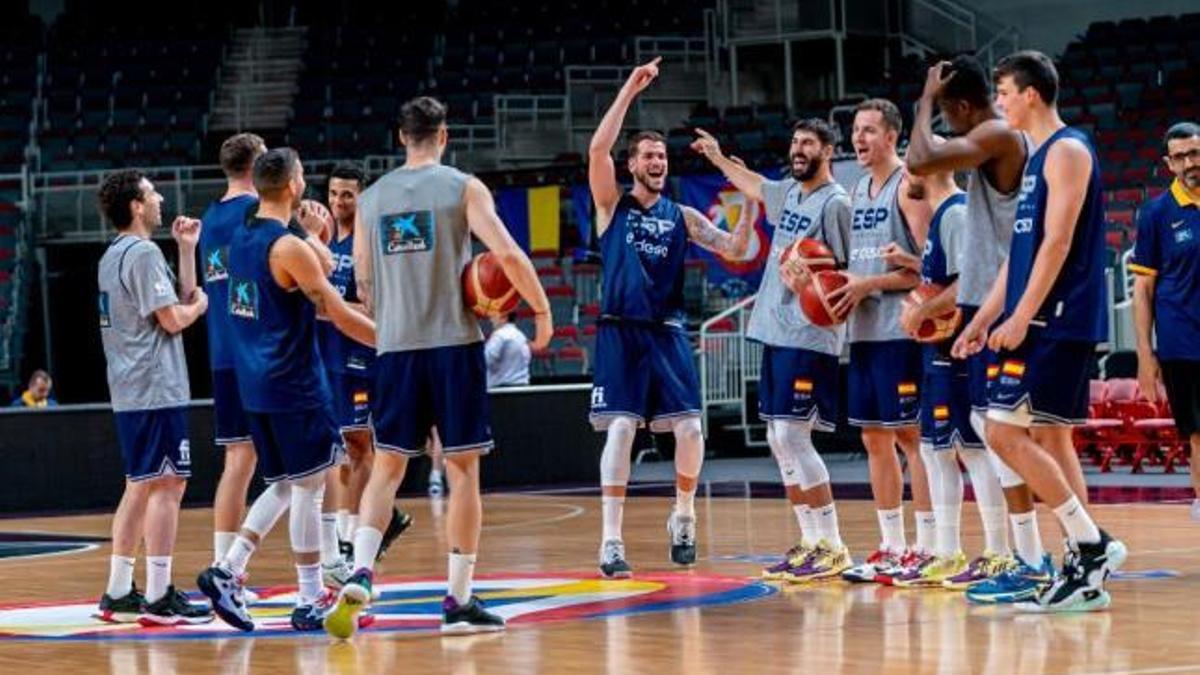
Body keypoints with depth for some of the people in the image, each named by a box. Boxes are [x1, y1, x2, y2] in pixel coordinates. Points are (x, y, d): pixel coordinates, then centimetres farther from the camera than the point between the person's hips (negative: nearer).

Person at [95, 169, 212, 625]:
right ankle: (159, 597, -11)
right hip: (156, 389, -10)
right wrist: (201, 304, 1)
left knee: (140, 487, 14)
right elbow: (173, 320, -17)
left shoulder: (114, 256, 18)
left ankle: (118, 593, 15)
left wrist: (186, 249, 16)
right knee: (167, 485, -9)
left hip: (129, 392, 10)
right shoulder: (143, 254, -13)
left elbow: (183, 298, 20)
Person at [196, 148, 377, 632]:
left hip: (256, 386, 8)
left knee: (288, 485, 17)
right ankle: (310, 602, 3)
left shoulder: (240, 239, 10)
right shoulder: (289, 247, -17)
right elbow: (341, 316, -15)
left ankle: (226, 572, 8)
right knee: (308, 486, -1)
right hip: (294, 387, -8)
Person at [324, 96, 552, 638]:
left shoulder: (370, 198, 10)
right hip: (454, 344, -3)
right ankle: (458, 600, 4)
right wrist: (542, 309, 0)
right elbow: (508, 254, -12)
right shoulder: (463, 188, -2)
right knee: (463, 469, 4)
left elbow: (364, 287, 14)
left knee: (387, 467, 11)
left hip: (395, 348, 3)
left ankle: (359, 574, -9)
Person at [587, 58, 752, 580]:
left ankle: (683, 516, 19)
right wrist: (630, 90, -13)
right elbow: (598, 148, -12)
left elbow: (735, 249, 4)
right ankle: (611, 540, -9)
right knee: (621, 428, -12)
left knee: (689, 427, -6)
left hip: (668, 334, 3)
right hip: (620, 334, -2)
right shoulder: (613, 205, 4)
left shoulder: (682, 217, 11)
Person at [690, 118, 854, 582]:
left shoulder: (835, 203, -9)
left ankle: (833, 548, -10)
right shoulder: (788, 192, 15)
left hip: (809, 338, -9)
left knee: (792, 436, -13)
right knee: (779, 441, 8)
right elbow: (756, 187, 38)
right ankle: (811, 543, 13)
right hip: (774, 332, 9)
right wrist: (718, 159, 45)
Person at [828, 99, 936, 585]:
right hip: (863, 330, 9)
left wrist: (868, 285, -18)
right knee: (874, 437, 9)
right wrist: (842, 277, 6)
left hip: (900, 330, -9)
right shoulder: (858, 191, 16)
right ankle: (892, 547, 15)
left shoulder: (909, 186, -10)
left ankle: (926, 548, -2)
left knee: (911, 435, -6)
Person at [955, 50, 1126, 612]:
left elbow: (1057, 241, -18)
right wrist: (983, 321, 20)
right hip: (1041, 323, 10)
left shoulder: (1067, 150, -10)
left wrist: (1021, 317, -21)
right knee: (1043, 439, 7)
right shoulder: (1037, 159, 20)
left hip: (1057, 321, -10)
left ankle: (1090, 545, -8)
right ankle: (1086, 572, 9)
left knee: (1007, 432, -12)